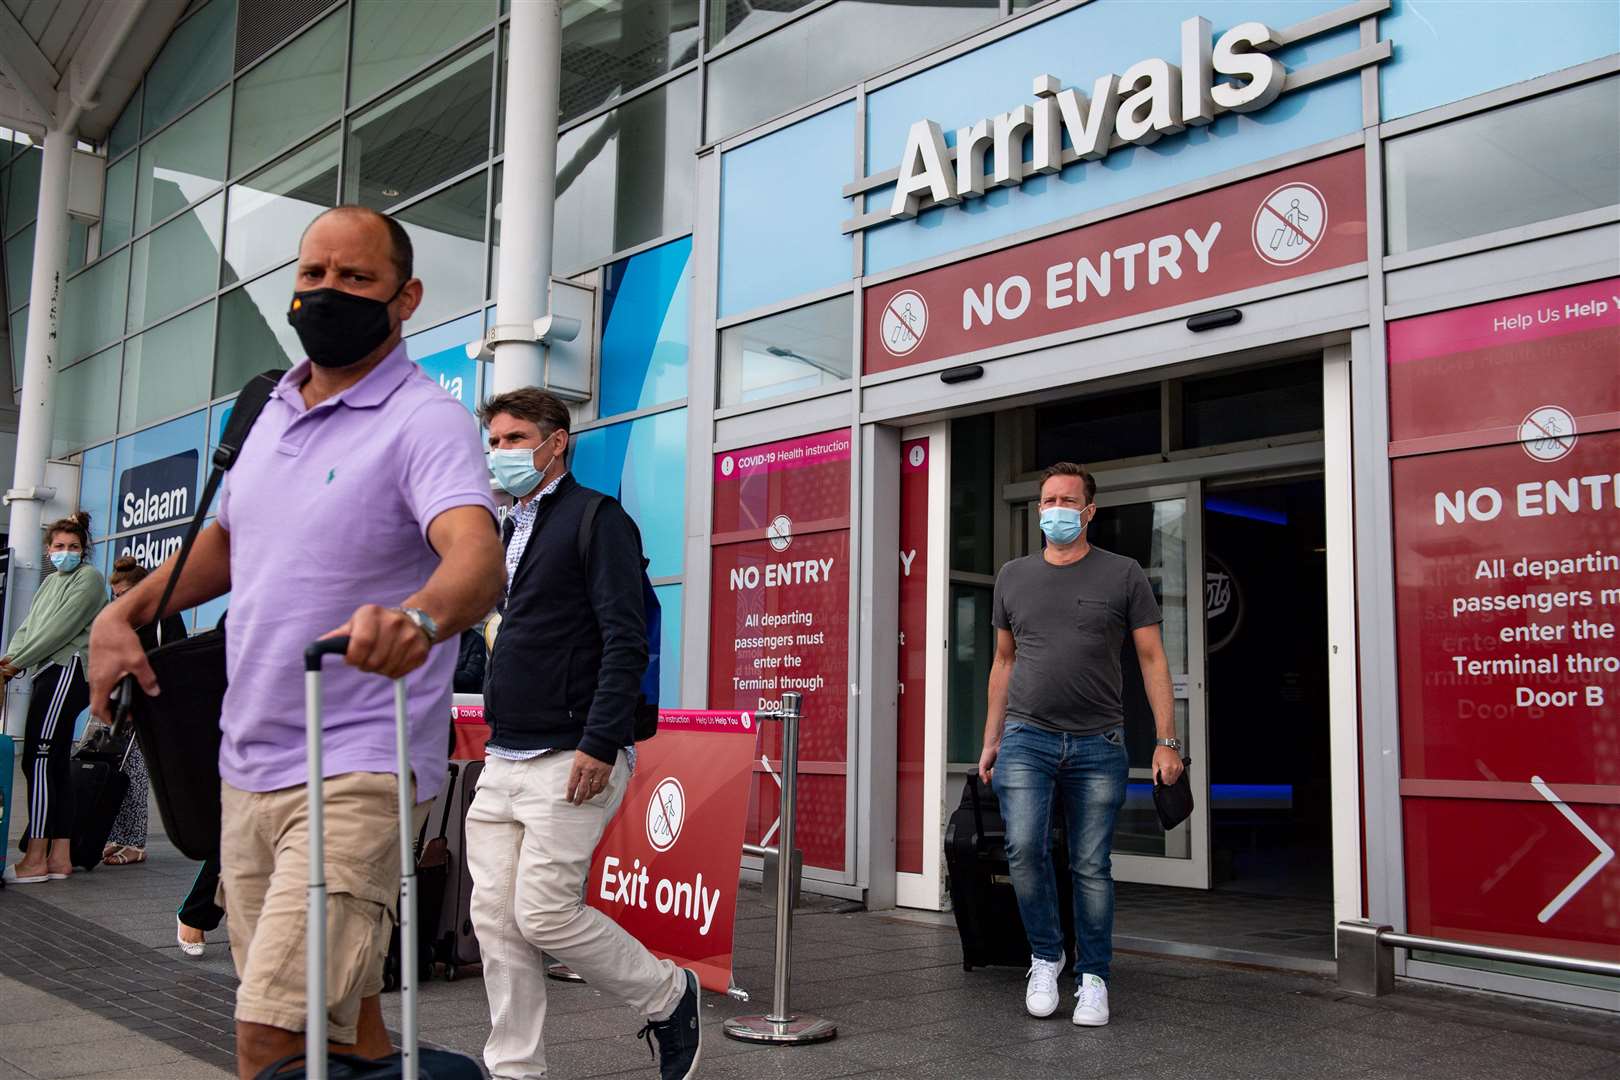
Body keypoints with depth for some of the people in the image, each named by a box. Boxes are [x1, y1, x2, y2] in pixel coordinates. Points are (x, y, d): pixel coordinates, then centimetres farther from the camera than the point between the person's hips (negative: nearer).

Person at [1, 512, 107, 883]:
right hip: (52, 673, 9)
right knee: (55, 766, 6)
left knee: (39, 760, -14)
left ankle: (35, 860, -14)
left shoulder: (89, 578, -1)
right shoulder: (50, 582, 26)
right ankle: (60, 857, 8)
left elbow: (61, 627, -10)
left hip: (67, 669, -9)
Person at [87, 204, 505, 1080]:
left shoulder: (425, 422, -12)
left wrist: (419, 617, -51)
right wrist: (123, 614, 11)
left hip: (356, 774, -7)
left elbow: (478, 555, -30)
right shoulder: (273, 410, 12)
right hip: (246, 769, 7)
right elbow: (226, 539, 26)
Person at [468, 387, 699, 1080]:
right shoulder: (509, 532, 20)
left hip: (568, 761, -8)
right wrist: (496, 736, 18)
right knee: (497, 919, 5)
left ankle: (670, 998, 12)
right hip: (503, 762, 8)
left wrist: (598, 744, -22)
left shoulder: (596, 517, -5)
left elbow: (626, 640, -14)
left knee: (544, 912, -10)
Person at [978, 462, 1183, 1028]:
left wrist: (1167, 741, -4)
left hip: (1098, 745, -1)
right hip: (1026, 738, 1)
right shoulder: (1013, 576, 12)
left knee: (1092, 866, 2)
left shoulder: (1123, 575, 4)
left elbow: (1152, 659, 3)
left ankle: (1093, 979, 17)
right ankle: (1045, 958, 10)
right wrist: (991, 740, 15)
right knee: (1025, 848, -13)